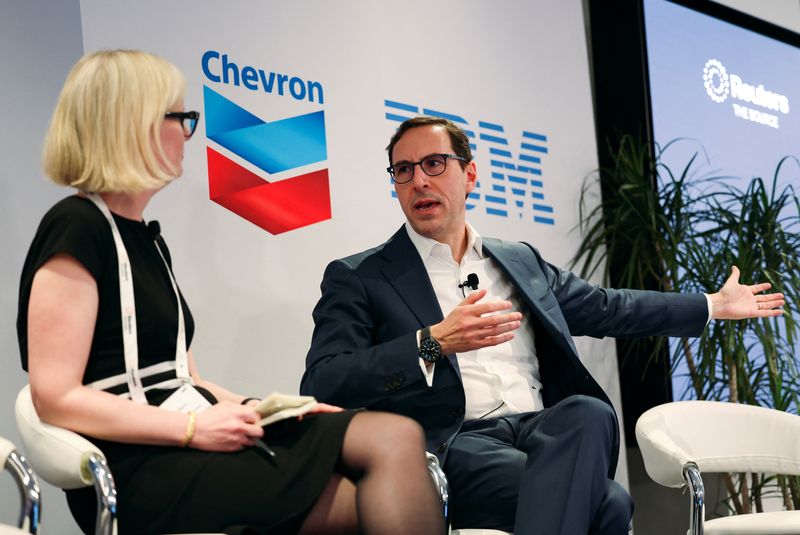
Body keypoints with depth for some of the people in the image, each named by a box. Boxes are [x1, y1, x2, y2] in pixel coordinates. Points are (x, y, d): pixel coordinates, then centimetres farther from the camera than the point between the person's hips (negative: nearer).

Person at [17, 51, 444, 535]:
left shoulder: (145, 237, 20)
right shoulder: (75, 230, -8)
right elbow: (56, 398, -15)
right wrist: (195, 427, -18)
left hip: (197, 439, 8)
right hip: (141, 468, -8)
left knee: (397, 437, -14)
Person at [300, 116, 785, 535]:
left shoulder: (521, 261, 23)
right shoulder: (358, 278, 7)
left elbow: (608, 308, 34)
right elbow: (322, 386, -6)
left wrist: (715, 305, 37)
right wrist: (435, 343, -17)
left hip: (545, 431, 5)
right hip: (454, 444, -5)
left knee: (589, 412, -33)